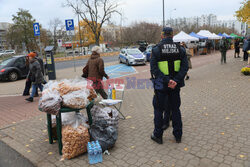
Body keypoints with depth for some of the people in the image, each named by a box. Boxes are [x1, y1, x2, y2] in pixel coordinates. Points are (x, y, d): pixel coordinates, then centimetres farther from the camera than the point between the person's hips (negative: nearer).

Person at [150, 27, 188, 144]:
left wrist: (167, 80, -18)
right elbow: (185, 67, -6)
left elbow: (154, 68, -17)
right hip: (175, 86, 3)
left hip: (161, 85, -3)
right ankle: (178, 136, 26)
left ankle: (158, 136, 20)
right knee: (175, 109, 16)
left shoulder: (156, 49, -8)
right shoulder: (180, 49, 1)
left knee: (158, 110, 10)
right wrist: (175, 81, -13)